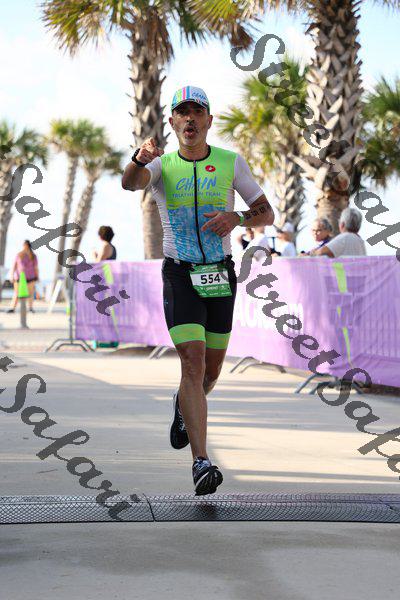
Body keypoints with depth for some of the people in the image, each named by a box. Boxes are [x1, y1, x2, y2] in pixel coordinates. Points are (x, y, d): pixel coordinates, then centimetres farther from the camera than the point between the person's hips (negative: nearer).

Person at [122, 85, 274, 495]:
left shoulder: (231, 163, 1)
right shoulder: (162, 166, -2)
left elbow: (267, 215, 5)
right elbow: (130, 183, -25)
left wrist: (235, 218, -16)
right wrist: (140, 159, -48)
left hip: (221, 273, 3)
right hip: (180, 275, -2)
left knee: (212, 369, 11)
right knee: (193, 362, -17)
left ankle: (183, 406, 47)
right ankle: (201, 462, -21)